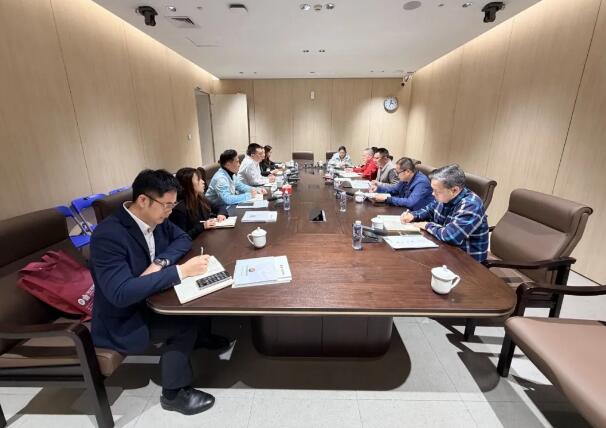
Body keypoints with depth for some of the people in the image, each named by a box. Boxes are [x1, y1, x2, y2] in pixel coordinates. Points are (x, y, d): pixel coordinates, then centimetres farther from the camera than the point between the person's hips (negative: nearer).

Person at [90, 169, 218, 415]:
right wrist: (182, 271, -39)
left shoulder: (156, 219, -8)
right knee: (184, 325, -19)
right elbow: (121, 293, -36)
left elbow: (183, 239, 3)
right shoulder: (108, 235, -30)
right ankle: (174, 394, 4)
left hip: (148, 300, 7)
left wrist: (160, 263, -17)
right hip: (121, 322, -7)